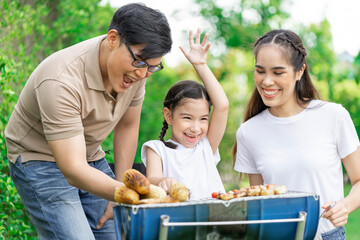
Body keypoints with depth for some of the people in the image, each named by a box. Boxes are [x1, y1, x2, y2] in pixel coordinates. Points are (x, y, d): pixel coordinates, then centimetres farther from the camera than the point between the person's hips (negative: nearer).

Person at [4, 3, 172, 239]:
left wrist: (119, 199, 1)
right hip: (41, 160, -6)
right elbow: (73, 170, -36)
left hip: (91, 158, 7)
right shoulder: (61, 82, -33)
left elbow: (127, 126, 3)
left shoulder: (136, 68, -12)